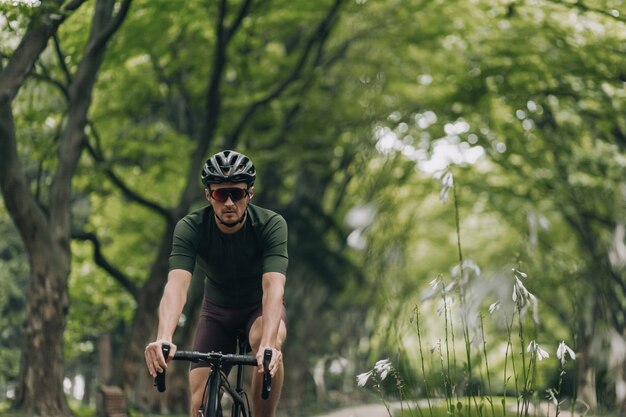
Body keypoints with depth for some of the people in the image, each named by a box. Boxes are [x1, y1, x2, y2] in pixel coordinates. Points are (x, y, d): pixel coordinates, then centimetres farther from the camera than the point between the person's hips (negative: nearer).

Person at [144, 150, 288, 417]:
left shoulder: (271, 225, -28)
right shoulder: (190, 228, -26)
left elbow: (273, 286, -41)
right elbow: (176, 285, -40)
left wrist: (268, 344, -59)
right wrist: (163, 339, -59)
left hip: (260, 307, -2)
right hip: (217, 309, 2)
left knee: (269, 347, -37)